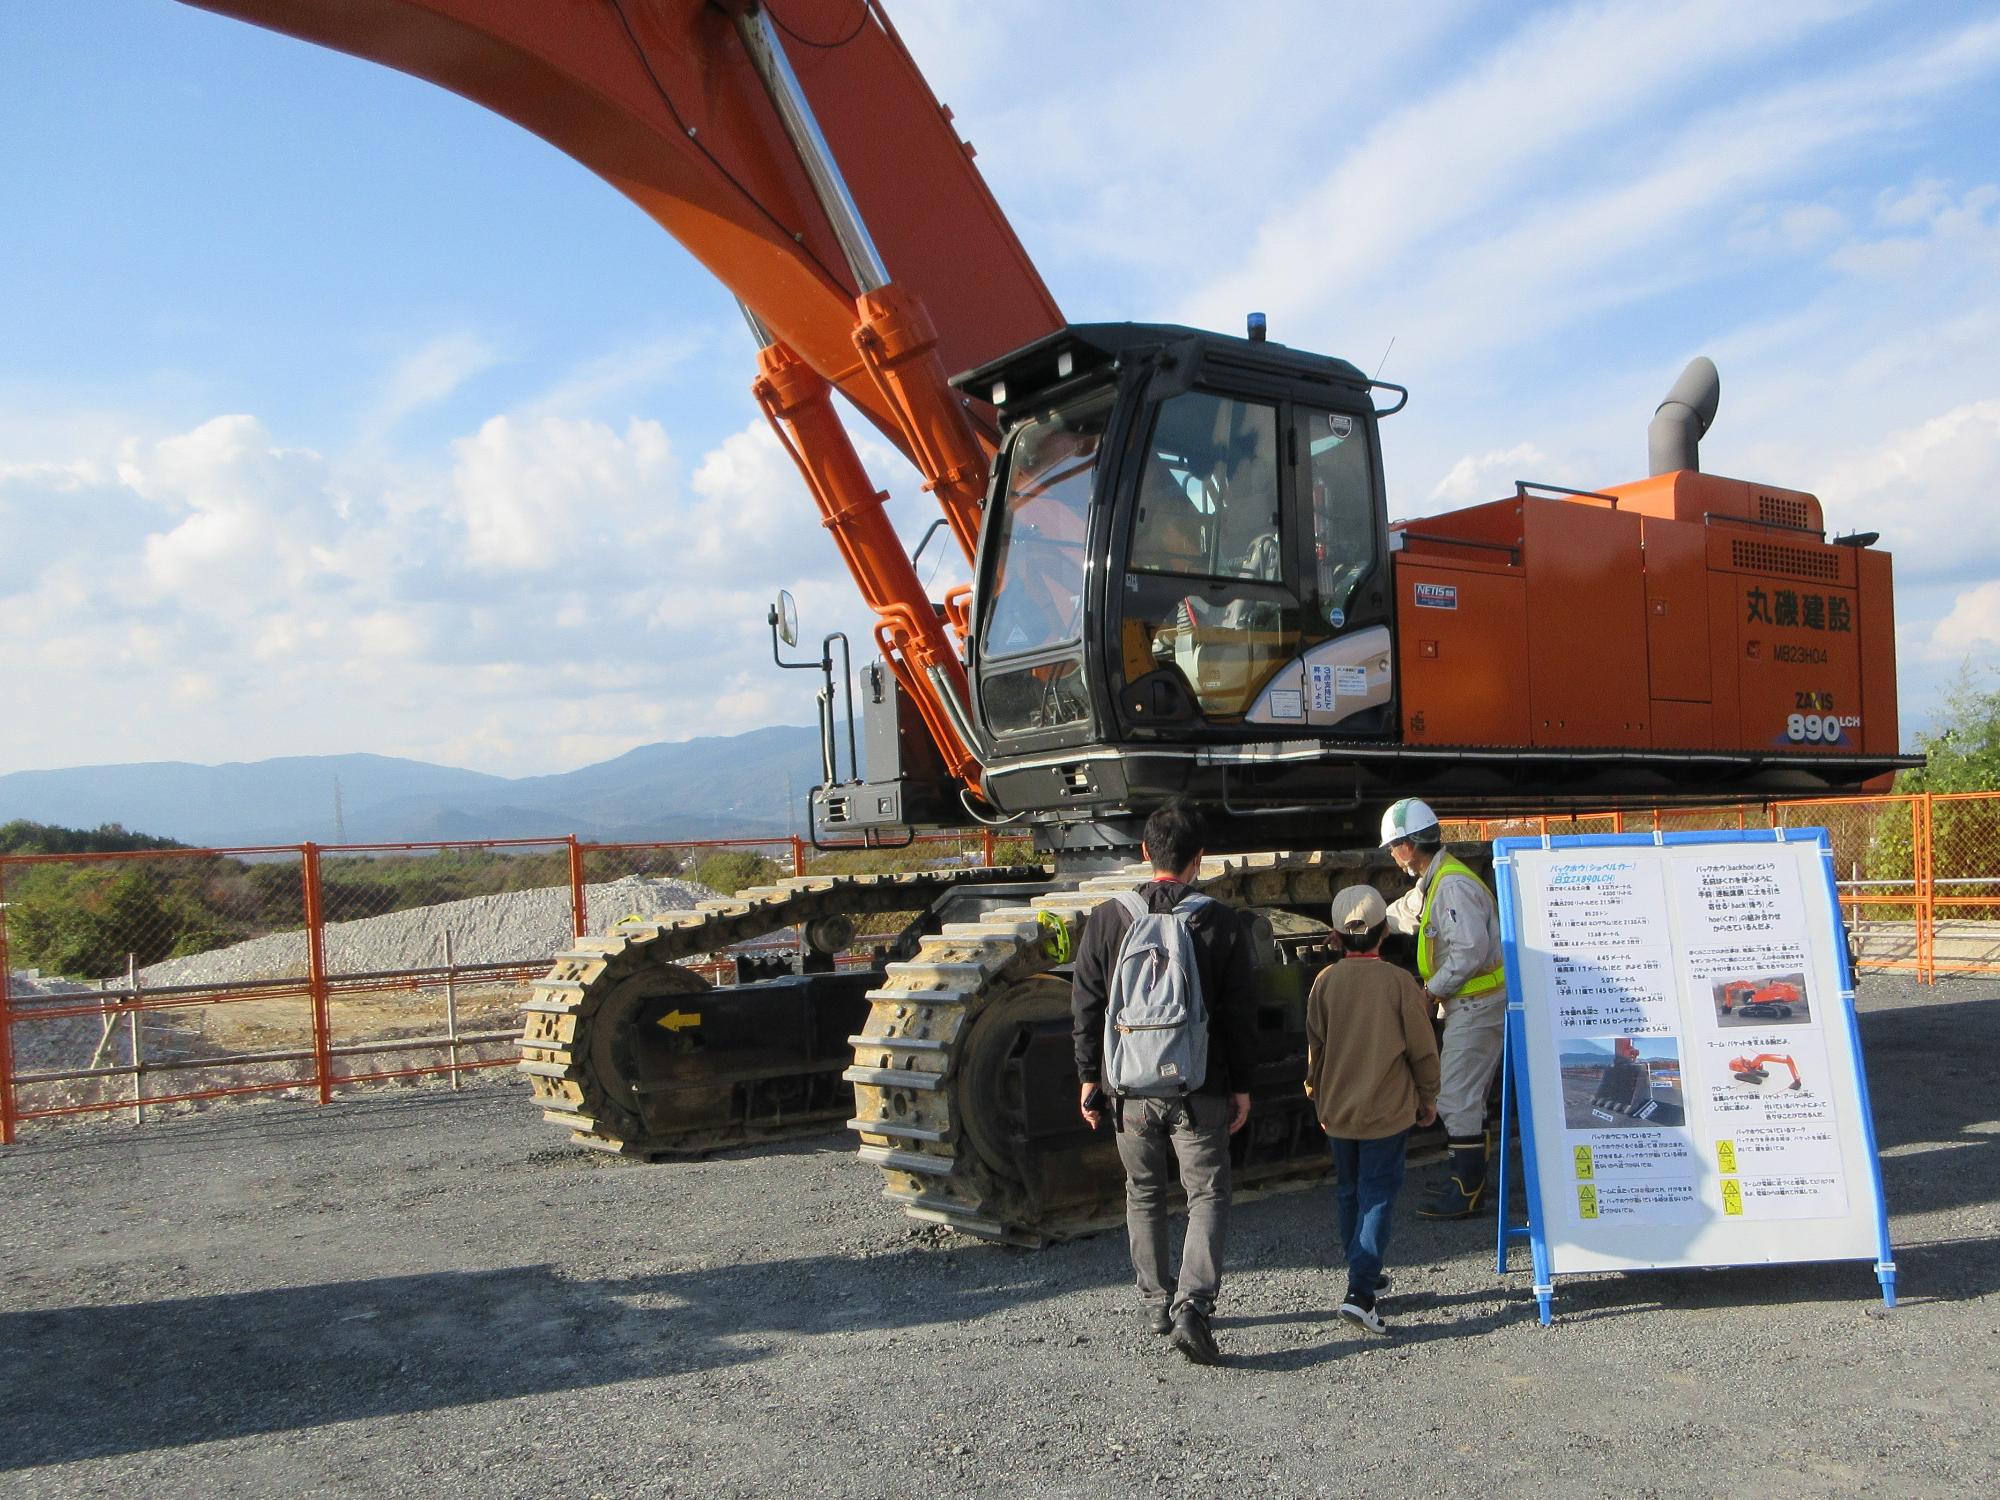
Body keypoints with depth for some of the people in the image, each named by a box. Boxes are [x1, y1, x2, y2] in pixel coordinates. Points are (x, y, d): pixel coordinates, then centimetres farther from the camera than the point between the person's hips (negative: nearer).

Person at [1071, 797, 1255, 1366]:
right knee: (1208, 1195, 8)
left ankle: (1156, 1301, 27)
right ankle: (1192, 1304, -7)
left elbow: (1086, 1006, 1)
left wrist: (1088, 1076, 10)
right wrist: (1241, 1083, 7)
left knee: (1143, 1194, 18)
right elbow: (1239, 1013, -2)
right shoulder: (1221, 922, -6)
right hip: (1199, 1089, -2)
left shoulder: (1107, 919, -3)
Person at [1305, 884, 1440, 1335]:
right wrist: (1428, 1098, 10)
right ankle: (1360, 1291, -9)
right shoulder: (1400, 982, -12)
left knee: (1349, 1192, 18)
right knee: (1378, 1196, 1)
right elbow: (1423, 1048, -5)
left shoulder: (1325, 982, -6)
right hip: (1388, 1110, -3)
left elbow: (1315, 1048, 2)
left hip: (1337, 1109, 3)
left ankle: (1365, 1275, 31)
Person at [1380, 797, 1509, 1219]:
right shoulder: (1432, 882, 13)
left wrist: (1432, 990, -17)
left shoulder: (1453, 886, -21)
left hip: (1476, 1005, -10)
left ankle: (1465, 1193, 0)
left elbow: (1471, 950, -27)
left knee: (1457, 1098, -7)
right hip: (1467, 1004, 11)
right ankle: (1470, 1177, 27)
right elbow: (1403, 913, 32)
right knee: (1465, 1096, 17)